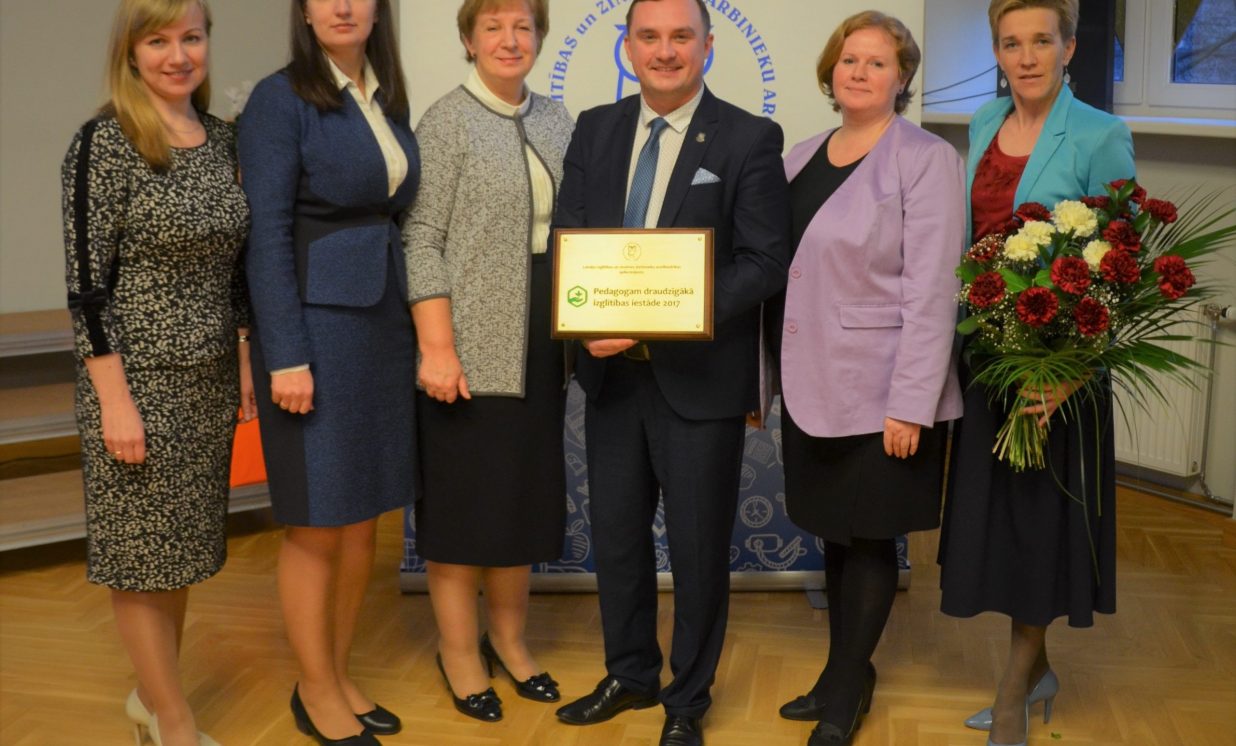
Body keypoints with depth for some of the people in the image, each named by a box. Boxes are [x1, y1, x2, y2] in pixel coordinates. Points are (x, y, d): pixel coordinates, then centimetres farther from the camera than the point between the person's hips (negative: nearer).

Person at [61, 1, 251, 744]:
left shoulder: (224, 140, 7)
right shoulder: (103, 144, -12)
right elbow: (86, 283, -14)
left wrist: (246, 362, 10)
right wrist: (115, 400, -17)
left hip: (211, 379, 6)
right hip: (139, 379, -6)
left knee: (184, 547, 15)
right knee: (142, 551, 5)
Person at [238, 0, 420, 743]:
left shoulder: (389, 101, 11)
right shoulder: (281, 98, -8)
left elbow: (398, 218, 12)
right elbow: (268, 235, -13)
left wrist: (418, 328, 7)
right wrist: (287, 356, -18)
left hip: (385, 323, 7)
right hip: (317, 322, -6)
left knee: (364, 520, 12)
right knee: (318, 524, 4)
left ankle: (339, 675, 27)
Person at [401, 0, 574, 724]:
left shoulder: (556, 120, 10)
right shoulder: (447, 120, -7)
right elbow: (422, 241, -12)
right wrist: (437, 349, -18)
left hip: (540, 347, 6)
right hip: (471, 347, -6)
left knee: (526, 493, 13)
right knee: (465, 495, 4)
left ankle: (510, 638, 29)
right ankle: (460, 651, 18)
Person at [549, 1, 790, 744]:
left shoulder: (750, 139, -6)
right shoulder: (595, 129, 8)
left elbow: (765, 262, -12)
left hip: (700, 374, -4)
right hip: (611, 370, 4)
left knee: (698, 545, 8)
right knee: (616, 535, 15)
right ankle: (630, 675, 36)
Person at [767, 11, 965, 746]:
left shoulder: (926, 160, -10)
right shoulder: (801, 158, 9)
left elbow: (931, 289, -15)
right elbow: (780, 270, 11)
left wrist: (910, 405, -19)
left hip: (881, 391, -6)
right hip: (814, 384, 6)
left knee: (870, 538, 6)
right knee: (835, 532, 15)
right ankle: (845, 671, 31)